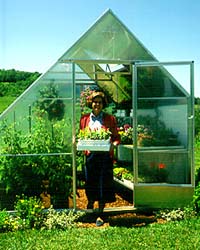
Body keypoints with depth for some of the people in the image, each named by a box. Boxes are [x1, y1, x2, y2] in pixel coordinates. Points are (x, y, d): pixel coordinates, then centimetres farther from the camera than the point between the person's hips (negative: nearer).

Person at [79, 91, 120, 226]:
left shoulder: (110, 119, 5)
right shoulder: (84, 118, 10)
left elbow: (117, 137, 5)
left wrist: (113, 144, -15)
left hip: (105, 155, -1)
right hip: (90, 154, 2)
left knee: (104, 183, -1)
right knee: (90, 183, 8)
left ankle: (100, 214, 12)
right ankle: (90, 205, 39)